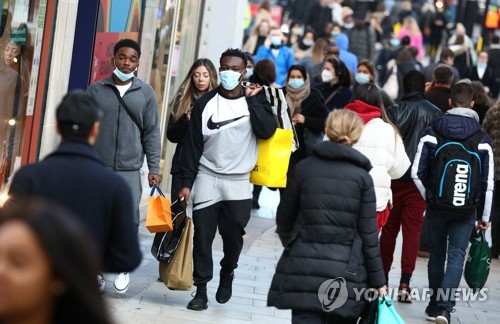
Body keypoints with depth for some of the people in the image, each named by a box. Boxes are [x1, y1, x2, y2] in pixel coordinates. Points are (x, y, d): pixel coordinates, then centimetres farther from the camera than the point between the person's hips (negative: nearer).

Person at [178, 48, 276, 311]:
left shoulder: (256, 100, 3)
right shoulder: (206, 103, 1)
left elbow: (267, 131, -13)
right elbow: (193, 145, 1)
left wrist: (251, 100, -14)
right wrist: (187, 183, -4)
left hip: (238, 182, 0)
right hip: (207, 179, 0)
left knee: (233, 235, 3)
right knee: (203, 236, -2)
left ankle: (228, 274, 30)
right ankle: (201, 290, 6)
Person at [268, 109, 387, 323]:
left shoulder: (304, 167, 2)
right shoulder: (362, 177, -2)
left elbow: (284, 217, 11)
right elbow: (368, 234, -2)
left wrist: (290, 244, 32)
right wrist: (378, 281, 5)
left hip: (304, 268, 0)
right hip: (346, 271, 0)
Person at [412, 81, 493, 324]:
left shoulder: (432, 133, -2)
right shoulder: (482, 139, -3)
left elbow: (417, 172, -4)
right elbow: (487, 182, -1)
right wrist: (484, 216, 7)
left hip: (436, 206, 1)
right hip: (466, 211, -1)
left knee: (437, 255, 13)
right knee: (456, 256, 1)